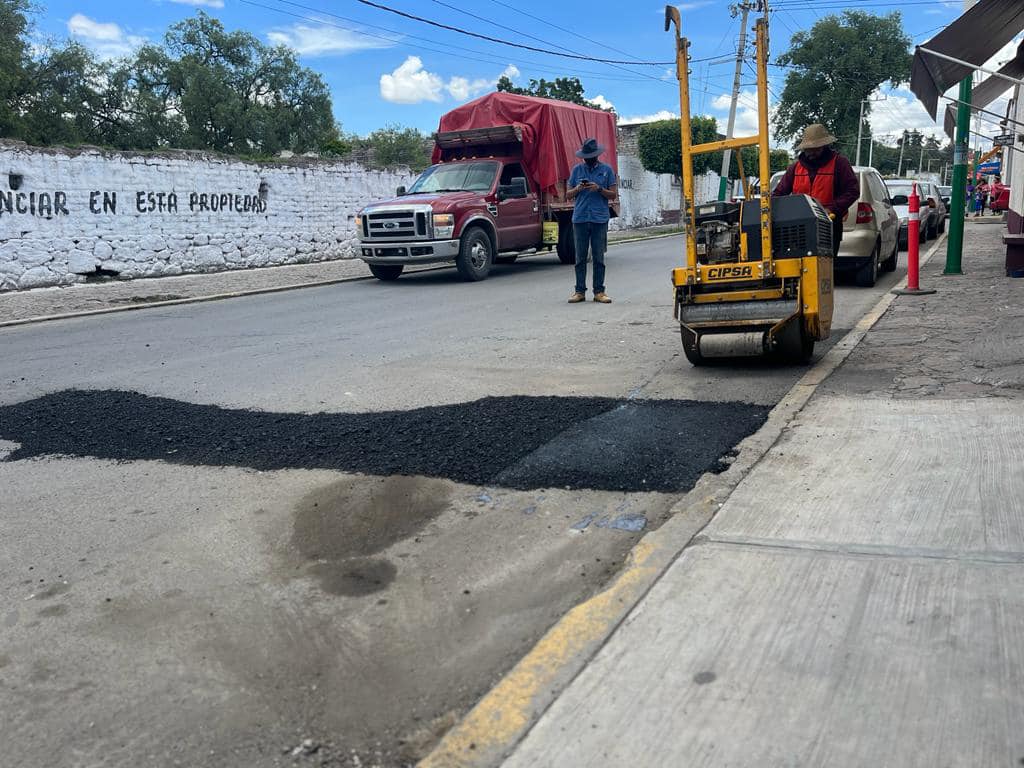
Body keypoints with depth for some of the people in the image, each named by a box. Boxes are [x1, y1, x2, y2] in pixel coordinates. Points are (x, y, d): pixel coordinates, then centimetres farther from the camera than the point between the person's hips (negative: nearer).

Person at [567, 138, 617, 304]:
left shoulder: (606, 169, 8)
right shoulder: (577, 169, 12)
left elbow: (612, 194, 5)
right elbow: (568, 195, 12)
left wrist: (599, 189, -12)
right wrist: (577, 189, -8)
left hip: (600, 219, -1)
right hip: (580, 218, 1)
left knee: (599, 257, 0)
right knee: (580, 257, 2)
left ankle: (599, 291, 5)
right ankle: (580, 291, 6)